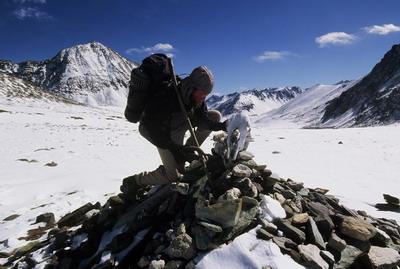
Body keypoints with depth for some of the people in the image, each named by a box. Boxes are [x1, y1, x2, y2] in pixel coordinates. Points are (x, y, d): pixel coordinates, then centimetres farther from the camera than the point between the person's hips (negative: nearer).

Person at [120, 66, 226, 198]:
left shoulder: (197, 96, -16)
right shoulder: (165, 98, -38)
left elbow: (203, 119, -11)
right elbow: (155, 133, -35)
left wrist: (221, 125, -28)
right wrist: (176, 149, -41)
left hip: (180, 122, 8)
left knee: (215, 115, -3)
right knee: (174, 175, -20)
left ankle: (187, 152, 4)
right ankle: (133, 182, 3)